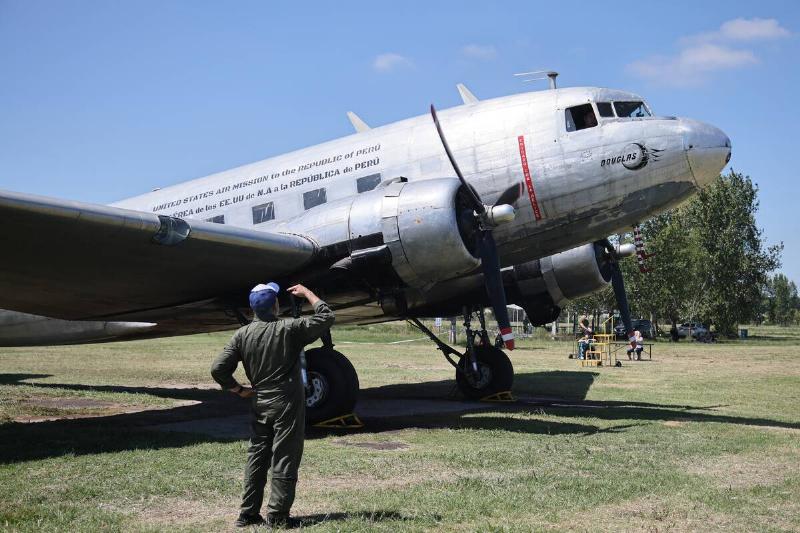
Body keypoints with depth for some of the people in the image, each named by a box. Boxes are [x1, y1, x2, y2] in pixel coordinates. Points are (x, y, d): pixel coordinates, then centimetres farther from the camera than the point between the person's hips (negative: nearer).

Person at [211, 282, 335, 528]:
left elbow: (218, 369, -6)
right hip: (287, 406, -5)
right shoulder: (289, 329, -14)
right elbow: (326, 317, -6)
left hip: (260, 405, 5)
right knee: (284, 460, 3)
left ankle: (248, 514, 19)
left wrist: (239, 390, 6)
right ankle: (277, 516, 5)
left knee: (257, 458, 14)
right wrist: (307, 293, 4)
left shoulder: (242, 335, -2)